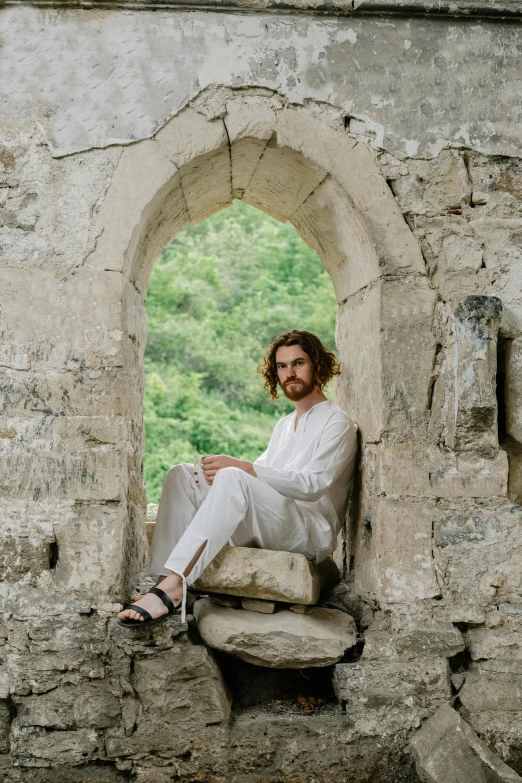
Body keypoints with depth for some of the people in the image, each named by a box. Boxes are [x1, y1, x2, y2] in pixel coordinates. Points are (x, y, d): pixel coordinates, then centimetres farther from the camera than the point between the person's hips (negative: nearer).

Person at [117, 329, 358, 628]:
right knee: (182, 474, -10)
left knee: (233, 479, -34)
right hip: (267, 526, 8)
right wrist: (219, 471, -3)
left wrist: (240, 467, -21)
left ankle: (173, 585, -43)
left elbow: (313, 484, -14)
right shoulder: (284, 425, 27)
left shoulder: (337, 422, 1)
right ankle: (167, 585, -26)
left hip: (311, 533, -8)